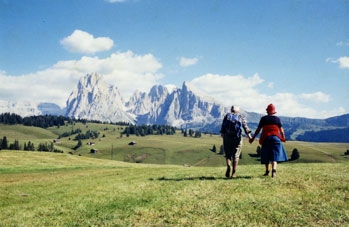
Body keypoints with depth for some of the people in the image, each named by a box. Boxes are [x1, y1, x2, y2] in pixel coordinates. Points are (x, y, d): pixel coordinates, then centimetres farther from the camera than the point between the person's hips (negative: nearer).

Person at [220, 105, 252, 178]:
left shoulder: (227, 116, 13)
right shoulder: (241, 117, 12)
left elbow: (223, 126, -1)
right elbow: (245, 127, -4)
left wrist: (222, 134, -8)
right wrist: (249, 136, -12)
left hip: (227, 137, 0)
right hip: (237, 138, 0)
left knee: (228, 154, 12)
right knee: (236, 155, 6)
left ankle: (228, 166, -15)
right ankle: (233, 173, 2)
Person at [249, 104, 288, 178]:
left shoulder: (263, 119, 5)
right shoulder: (277, 119, 5)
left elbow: (258, 129, 4)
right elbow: (281, 130, 9)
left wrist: (253, 138, 11)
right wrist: (283, 138, 26)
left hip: (266, 138, 1)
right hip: (275, 138, -1)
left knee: (266, 155, 13)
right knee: (275, 155, -4)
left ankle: (267, 171, 22)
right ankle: (274, 170, -23)